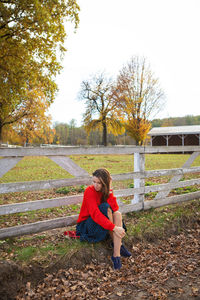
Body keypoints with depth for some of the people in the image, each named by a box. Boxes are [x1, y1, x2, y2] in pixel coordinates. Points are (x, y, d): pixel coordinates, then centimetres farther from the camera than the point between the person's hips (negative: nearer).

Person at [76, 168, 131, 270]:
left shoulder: (106, 191, -2)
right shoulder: (89, 191, -21)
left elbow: (115, 208, -13)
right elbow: (95, 214, -32)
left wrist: (109, 192, -23)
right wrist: (114, 227, -37)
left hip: (102, 223, 6)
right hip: (87, 225, -5)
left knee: (118, 214, -26)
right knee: (105, 207, -30)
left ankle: (116, 255, -28)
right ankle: (118, 244, -16)